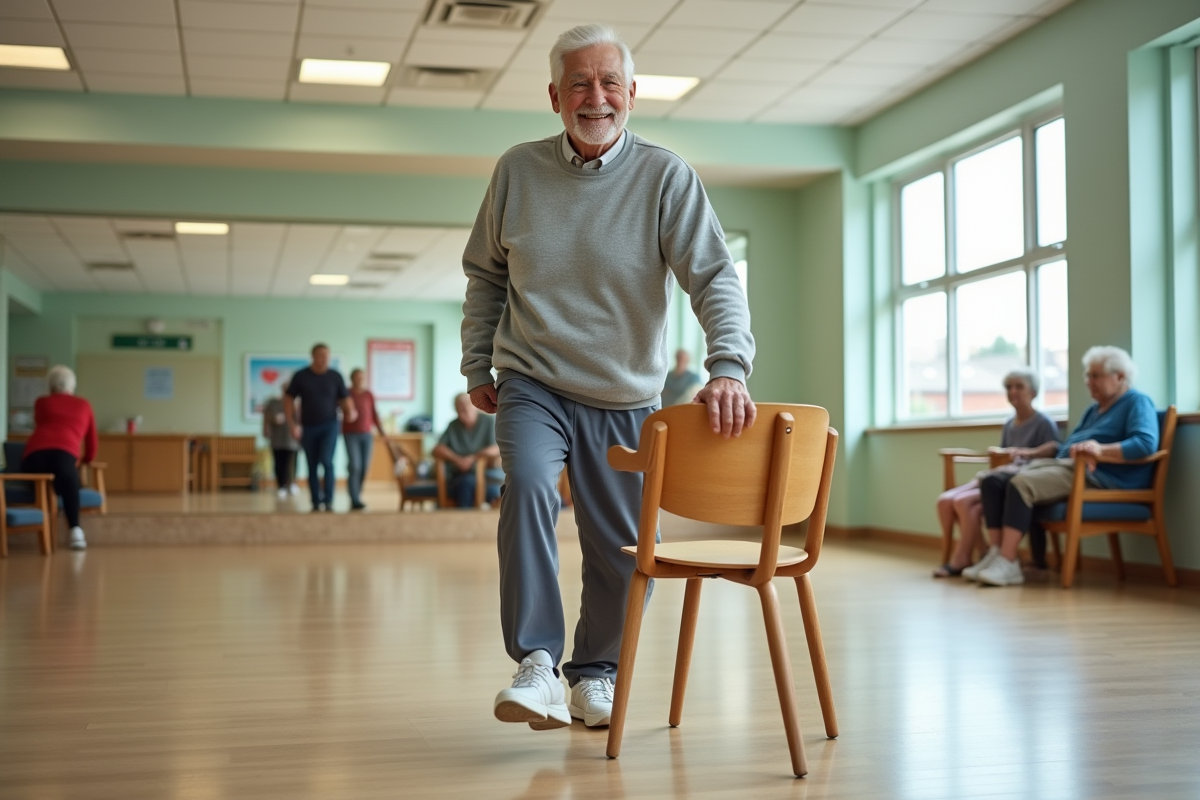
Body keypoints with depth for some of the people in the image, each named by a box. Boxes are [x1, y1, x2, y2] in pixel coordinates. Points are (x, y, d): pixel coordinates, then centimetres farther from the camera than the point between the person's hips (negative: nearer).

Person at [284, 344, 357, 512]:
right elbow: (288, 400, 3)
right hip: (308, 428, 1)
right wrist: (292, 424, -5)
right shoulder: (300, 376, -3)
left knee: (327, 461, -19)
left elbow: (345, 399, 6)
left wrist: (350, 412, -16)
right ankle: (316, 503, 15)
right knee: (312, 467, 6)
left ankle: (329, 501, -14)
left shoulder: (335, 376, -1)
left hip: (329, 425, -1)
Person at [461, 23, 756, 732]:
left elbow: (715, 276, -17)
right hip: (533, 385, 0)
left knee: (621, 548, 7)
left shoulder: (666, 176, -8)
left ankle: (596, 672, 30)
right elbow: (486, 275, 13)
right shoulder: (518, 171, 0)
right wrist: (477, 366, 12)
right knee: (528, 485, -28)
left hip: (625, 399, 0)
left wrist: (729, 367, -32)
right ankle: (537, 662, -23)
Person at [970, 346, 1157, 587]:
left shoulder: (1137, 402, 0)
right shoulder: (1094, 409, 29)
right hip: (1065, 465, 10)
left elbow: (1146, 443, -18)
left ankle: (1007, 563, -31)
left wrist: (1100, 450, -30)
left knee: (1021, 483, -31)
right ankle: (996, 554, -19)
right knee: (992, 481, -9)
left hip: (1100, 475, -10)